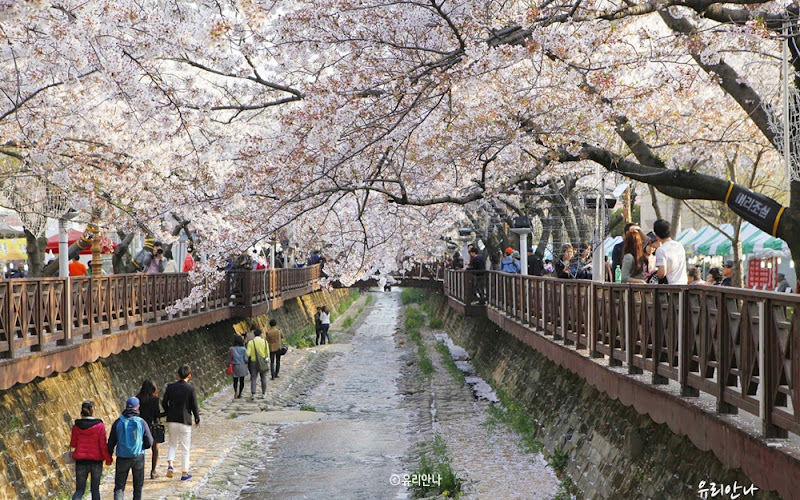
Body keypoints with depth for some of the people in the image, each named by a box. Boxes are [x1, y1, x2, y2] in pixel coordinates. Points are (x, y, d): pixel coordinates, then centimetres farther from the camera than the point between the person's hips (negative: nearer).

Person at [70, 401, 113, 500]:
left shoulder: (76, 426, -3)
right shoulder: (100, 426, -9)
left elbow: (73, 444, 6)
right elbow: (103, 445, -9)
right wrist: (108, 459, 3)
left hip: (81, 461, 1)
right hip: (96, 461, -1)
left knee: (79, 489, 5)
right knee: (95, 489, 14)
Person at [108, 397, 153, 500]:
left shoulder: (118, 422, -4)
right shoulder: (141, 422, -6)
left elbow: (111, 442, -1)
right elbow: (149, 442, -3)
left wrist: (109, 455, 15)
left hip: (122, 458, 0)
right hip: (138, 457, 0)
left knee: (119, 487, 5)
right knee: (138, 485, 17)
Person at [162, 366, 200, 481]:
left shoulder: (170, 386, -2)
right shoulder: (190, 388, -11)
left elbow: (164, 403, 2)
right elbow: (194, 406, -8)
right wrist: (197, 419, 8)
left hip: (171, 421, 3)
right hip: (185, 421, -3)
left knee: (172, 444, 20)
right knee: (185, 448, 8)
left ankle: (170, 465, -1)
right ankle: (184, 473, 14)